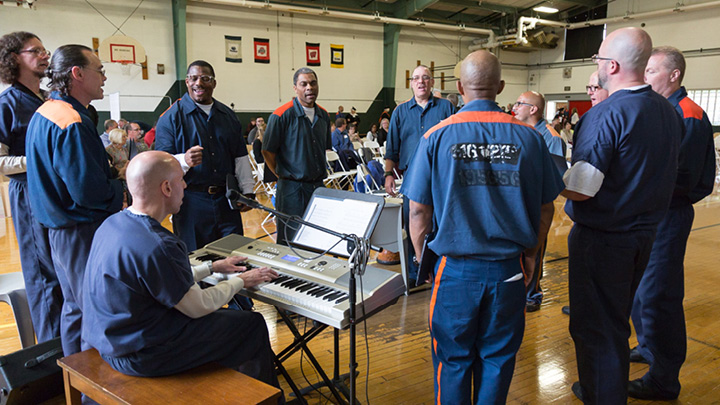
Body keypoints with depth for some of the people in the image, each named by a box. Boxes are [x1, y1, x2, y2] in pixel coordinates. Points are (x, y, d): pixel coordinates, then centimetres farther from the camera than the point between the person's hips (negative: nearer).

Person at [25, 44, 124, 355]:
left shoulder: (46, 112, 11)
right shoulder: (71, 122, -22)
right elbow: (90, 192, -26)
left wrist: (111, 169, 6)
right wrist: (124, 187, -9)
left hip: (61, 231, 11)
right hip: (83, 233, -11)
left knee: (75, 307, 21)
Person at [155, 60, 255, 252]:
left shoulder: (228, 115, 14)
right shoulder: (171, 117, -1)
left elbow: (240, 156, 17)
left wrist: (248, 191, 9)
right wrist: (184, 161, -28)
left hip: (226, 200, 4)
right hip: (190, 202, -4)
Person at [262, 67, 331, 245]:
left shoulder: (324, 115, 10)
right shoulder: (281, 115, -10)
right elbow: (267, 151, -6)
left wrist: (321, 172, 14)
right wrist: (283, 176, -3)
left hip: (318, 186, 6)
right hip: (292, 188, -6)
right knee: (290, 243, 0)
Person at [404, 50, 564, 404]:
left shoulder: (436, 136, -7)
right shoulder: (527, 136, -3)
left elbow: (418, 211, -5)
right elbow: (545, 208, 4)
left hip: (456, 269, -1)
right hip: (508, 269, 2)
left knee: (453, 361, 14)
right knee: (497, 360, 17)